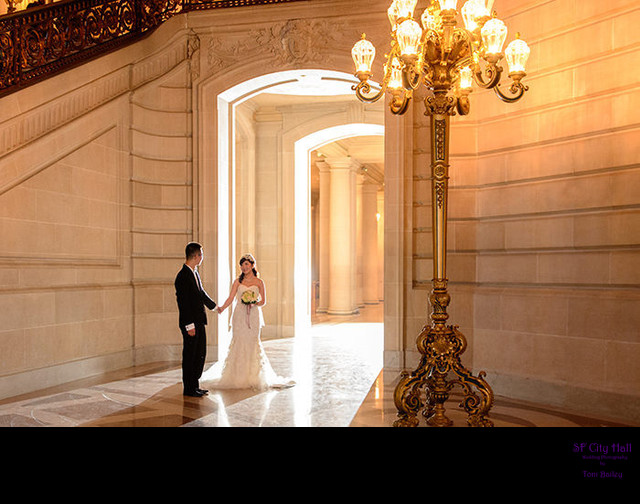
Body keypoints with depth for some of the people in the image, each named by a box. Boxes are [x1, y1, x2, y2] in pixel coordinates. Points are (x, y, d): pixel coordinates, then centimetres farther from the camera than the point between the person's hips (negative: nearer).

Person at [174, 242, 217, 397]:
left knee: (200, 354, 14)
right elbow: (183, 302, -20)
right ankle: (188, 389, 13)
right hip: (190, 323, -9)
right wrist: (189, 325, -21)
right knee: (190, 355, 1)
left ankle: (195, 385, 25)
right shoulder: (182, 276, -18)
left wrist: (214, 305, 37)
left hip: (199, 321, 9)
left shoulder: (195, 273, 10)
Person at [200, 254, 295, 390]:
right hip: (239, 316, 1)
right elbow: (230, 298, -4)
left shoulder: (259, 282, 4)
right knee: (238, 342, -2)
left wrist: (254, 304, -12)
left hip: (253, 316, -1)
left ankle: (253, 377, 8)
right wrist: (222, 308, -21)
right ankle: (237, 375, 7)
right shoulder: (237, 281, 6)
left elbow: (263, 301, 8)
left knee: (253, 343, -1)